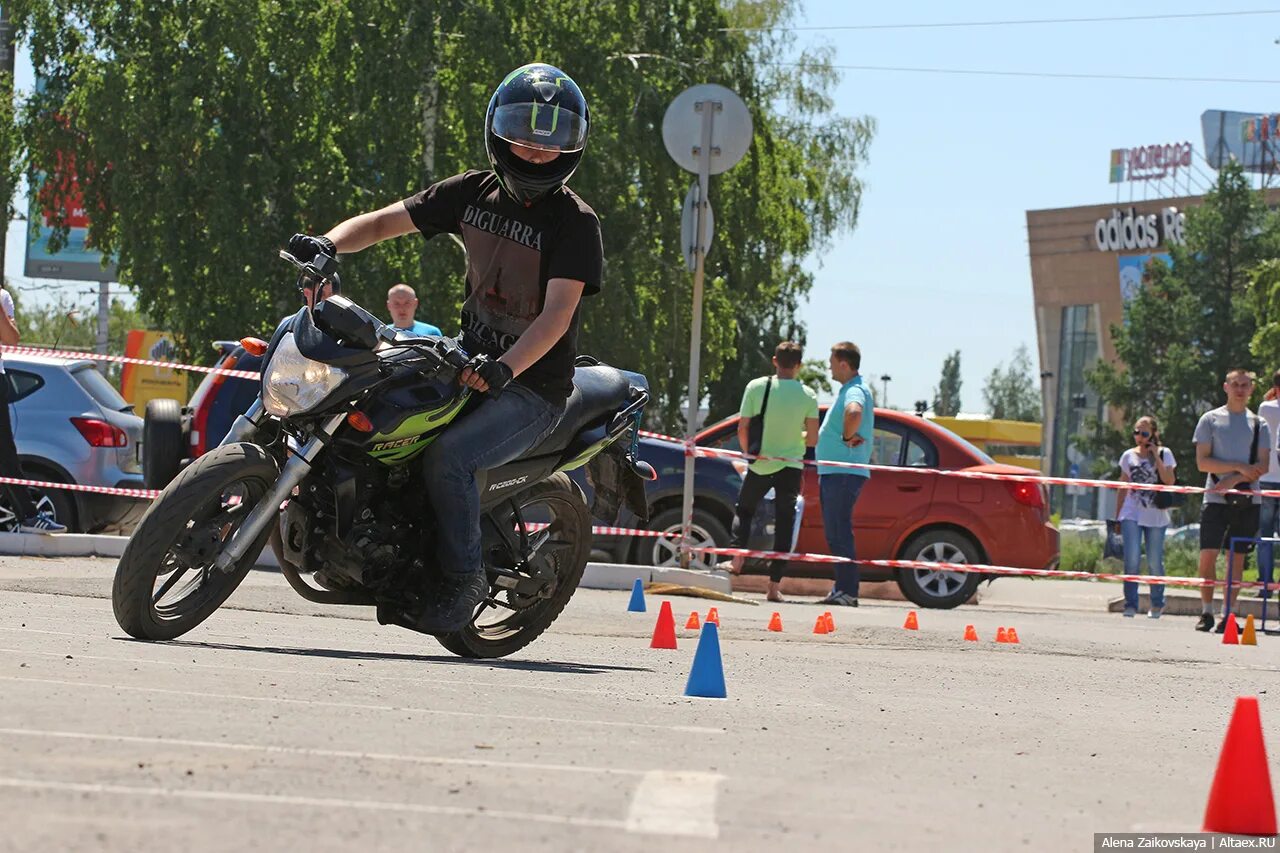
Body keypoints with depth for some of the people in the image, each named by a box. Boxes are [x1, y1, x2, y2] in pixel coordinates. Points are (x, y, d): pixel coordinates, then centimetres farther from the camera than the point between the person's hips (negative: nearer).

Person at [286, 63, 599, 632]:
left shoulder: (574, 222, -13)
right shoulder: (474, 192, 4)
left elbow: (558, 314, -23)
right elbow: (384, 222, 5)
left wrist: (504, 368, -39)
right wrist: (328, 243, -15)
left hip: (532, 387, -7)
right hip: (470, 363, 7)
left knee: (447, 456, -28)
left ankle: (462, 581, -11)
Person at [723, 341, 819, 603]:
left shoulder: (756, 387, -6)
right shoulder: (807, 395, -6)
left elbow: (742, 429, -7)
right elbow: (812, 438, -6)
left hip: (760, 464, 0)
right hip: (790, 465, 0)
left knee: (744, 510, 22)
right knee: (784, 522, 5)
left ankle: (737, 556, -1)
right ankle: (774, 585, 1)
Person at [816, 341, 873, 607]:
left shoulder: (855, 391, -14)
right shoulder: (848, 390, 19)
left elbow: (854, 412, -39)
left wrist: (847, 437, -23)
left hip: (844, 473, -11)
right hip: (834, 473, 11)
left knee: (840, 534, -12)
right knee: (835, 534, 12)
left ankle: (847, 592, -13)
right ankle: (842, 589, 16)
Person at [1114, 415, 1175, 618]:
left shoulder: (1164, 454, 4)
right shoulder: (1129, 456, 10)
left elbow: (1169, 481, -9)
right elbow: (1123, 488, 14)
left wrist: (1156, 457, -12)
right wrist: (1117, 516, 12)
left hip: (1155, 516, -1)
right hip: (1132, 514, 1)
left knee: (1155, 562, 3)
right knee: (1132, 559, -12)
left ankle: (1157, 603, 20)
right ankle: (1130, 604, -7)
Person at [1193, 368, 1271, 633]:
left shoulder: (1259, 425, 10)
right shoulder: (1211, 420, 5)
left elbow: (1263, 465, 1)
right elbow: (1202, 461, -3)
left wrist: (1233, 480, -14)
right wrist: (1240, 467, -11)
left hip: (1247, 500, 2)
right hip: (1215, 499, -2)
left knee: (1237, 557, 2)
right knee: (1208, 554, -7)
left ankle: (1227, 614, 6)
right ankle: (1206, 612, 4)